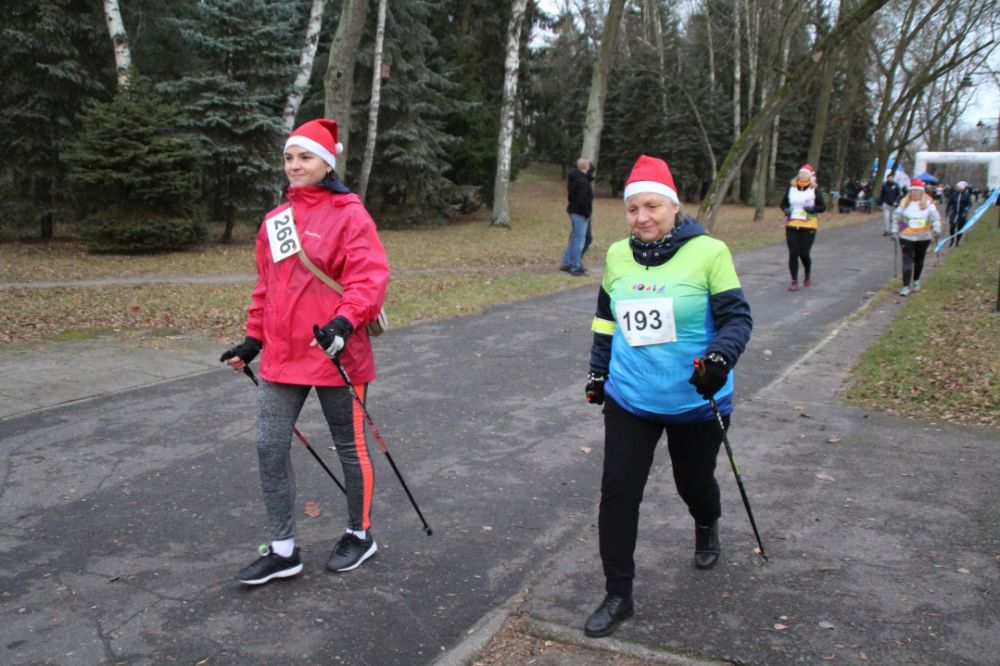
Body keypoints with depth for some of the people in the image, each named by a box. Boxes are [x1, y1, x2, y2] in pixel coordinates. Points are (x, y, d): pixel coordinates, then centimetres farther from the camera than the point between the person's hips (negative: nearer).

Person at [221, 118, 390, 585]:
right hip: (282, 355, 6)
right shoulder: (274, 221, 11)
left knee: (350, 446, 10)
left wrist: (345, 321, -31)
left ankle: (360, 534, 30)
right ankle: (282, 550, 18)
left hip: (335, 352, -6)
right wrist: (253, 340, 17)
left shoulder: (348, 214, -8)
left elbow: (370, 276, -16)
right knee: (270, 447, 4)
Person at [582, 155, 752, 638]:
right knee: (617, 490, -3)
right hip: (629, 399, 3)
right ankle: (618, 595, 11)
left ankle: (706, 529, 54)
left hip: (695, 402, -3)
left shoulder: (708, 252, -14)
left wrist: (720, 357, -31)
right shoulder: (617, 255, 1)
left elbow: (736, 317, -12)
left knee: (693, 482, 16)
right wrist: (598, 371, 16)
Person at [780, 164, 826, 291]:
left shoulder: (815, 190, 0)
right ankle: (794, 281, 4)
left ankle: (808, 275, 28)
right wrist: (785, 210, -5)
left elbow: (823, 207, 1)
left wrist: (813, 208, -19)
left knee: (804, 253, -2)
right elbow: (783, 203, 17)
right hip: (791, 225, 2)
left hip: (808, 227, -2)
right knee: (793, 253, -2)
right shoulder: (791, 188, 8)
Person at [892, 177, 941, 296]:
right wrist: (895, 231, -2)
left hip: (923, 237, 1)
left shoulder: (928, 202, -3)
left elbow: (935, 217, -5)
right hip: (906, 237, -1)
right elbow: (897, 217, 4)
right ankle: (906, 287, -9)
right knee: (907, 261, -8)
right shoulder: (904, 202, -2)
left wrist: (936, 229, -18)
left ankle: (916, 281, 37)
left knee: (919, 260, 16)